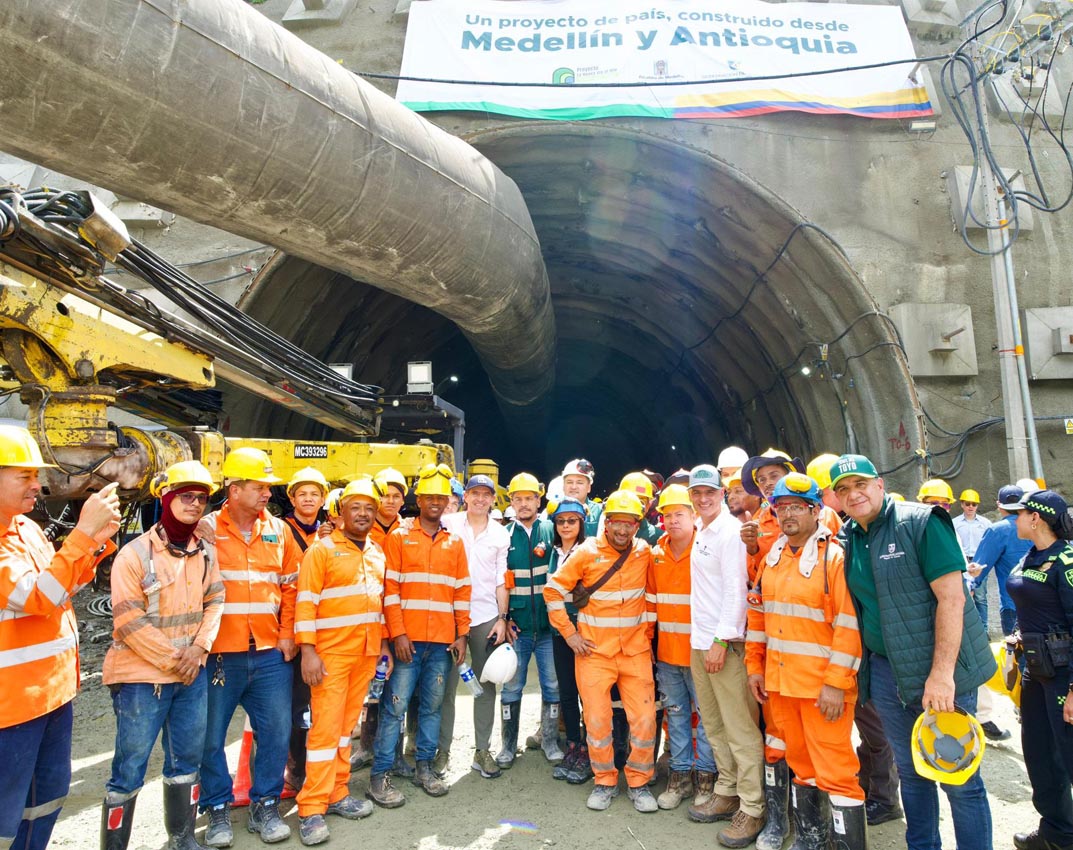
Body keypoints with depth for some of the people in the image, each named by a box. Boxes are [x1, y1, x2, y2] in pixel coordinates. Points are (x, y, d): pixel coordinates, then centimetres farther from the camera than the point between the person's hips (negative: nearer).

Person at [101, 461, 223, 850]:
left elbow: (214, 601, 7)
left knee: (187, 759, 16)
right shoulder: (135, 553, -13)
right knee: (130, 769, 3)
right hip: (142, 676, -5)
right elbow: (129, 621, -16)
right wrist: (172, 660, -13)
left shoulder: (206, 552, 4)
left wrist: (198, 647, -9)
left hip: (192, 673, 6)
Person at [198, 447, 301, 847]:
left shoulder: (278, 530, 5)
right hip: (219, 655, -3)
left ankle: (265, 806, 28)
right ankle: (218, 809, 31)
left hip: (270, 654, 3)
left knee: (276, 732, 9)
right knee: (211, 736, 10)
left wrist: (287, 633, 3)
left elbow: (291, 585, 9)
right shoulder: (206, 529, -5)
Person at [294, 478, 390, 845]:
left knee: (347, 724, 14)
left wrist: (384, 644, 12)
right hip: (331, 652, -5)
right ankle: (311, 809, 8)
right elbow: (306, 602, -12)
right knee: (325, 726, -2)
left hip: (367, 652, 5)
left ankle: (337, 794, 25)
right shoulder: (322, 549, -7)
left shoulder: (378, 553, 10)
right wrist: (307, 650, -17)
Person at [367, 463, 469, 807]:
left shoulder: (454, 543, 11)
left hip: (443, 640, 4)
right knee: (395, 705, 0)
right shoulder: (398, 537, 0)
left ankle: (424, 767, 25)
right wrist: (398, 633, -12)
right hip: (407, 638, -3)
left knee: (432, 705, 11)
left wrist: (462, 634, 5)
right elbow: (390, 588, -5)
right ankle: (380, 776, 11)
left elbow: (462, 591, 11)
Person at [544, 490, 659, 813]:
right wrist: (569, 634, -5)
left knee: (645, 719, 1)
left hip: (635, 650, 2)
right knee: (597, 720, 4)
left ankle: (639, 782, 23)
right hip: (594, 650, -2)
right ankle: (605, 781, 26)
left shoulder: (644, 552, -1)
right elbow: (553, 591, -4)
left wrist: (647, 632, 9)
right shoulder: (587, 553, -9)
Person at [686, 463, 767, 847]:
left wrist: (721, 640, -19)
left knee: (740, 728, 0)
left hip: (725, 642, -9)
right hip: (699, 641, 9)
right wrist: (703, 638, 16)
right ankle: (726, 793, 30)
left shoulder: (731, 531, -13)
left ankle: (752, 810, 10)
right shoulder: (700, 530, 12)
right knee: (714, 724, 17)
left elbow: (736, 588, -17)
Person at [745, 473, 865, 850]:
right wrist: (755, 666, 11)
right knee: (800, 762, 19)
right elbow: (758, 615, 13)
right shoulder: (772, 558, 8)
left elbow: (850, 627, -17)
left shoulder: (834, 557, -12)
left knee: (835, 771, 0)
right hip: (780, 682, 7)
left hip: (823, 687, -7)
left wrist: (836, 684, -19)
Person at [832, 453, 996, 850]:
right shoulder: (846, 539, 5)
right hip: (884, 671, 6)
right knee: (909, 770, 18)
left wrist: (941, 673, -22)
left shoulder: (921, 522, -13)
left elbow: (952, 597, -19)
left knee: (959, 778, 5)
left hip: (940, 669, -5)